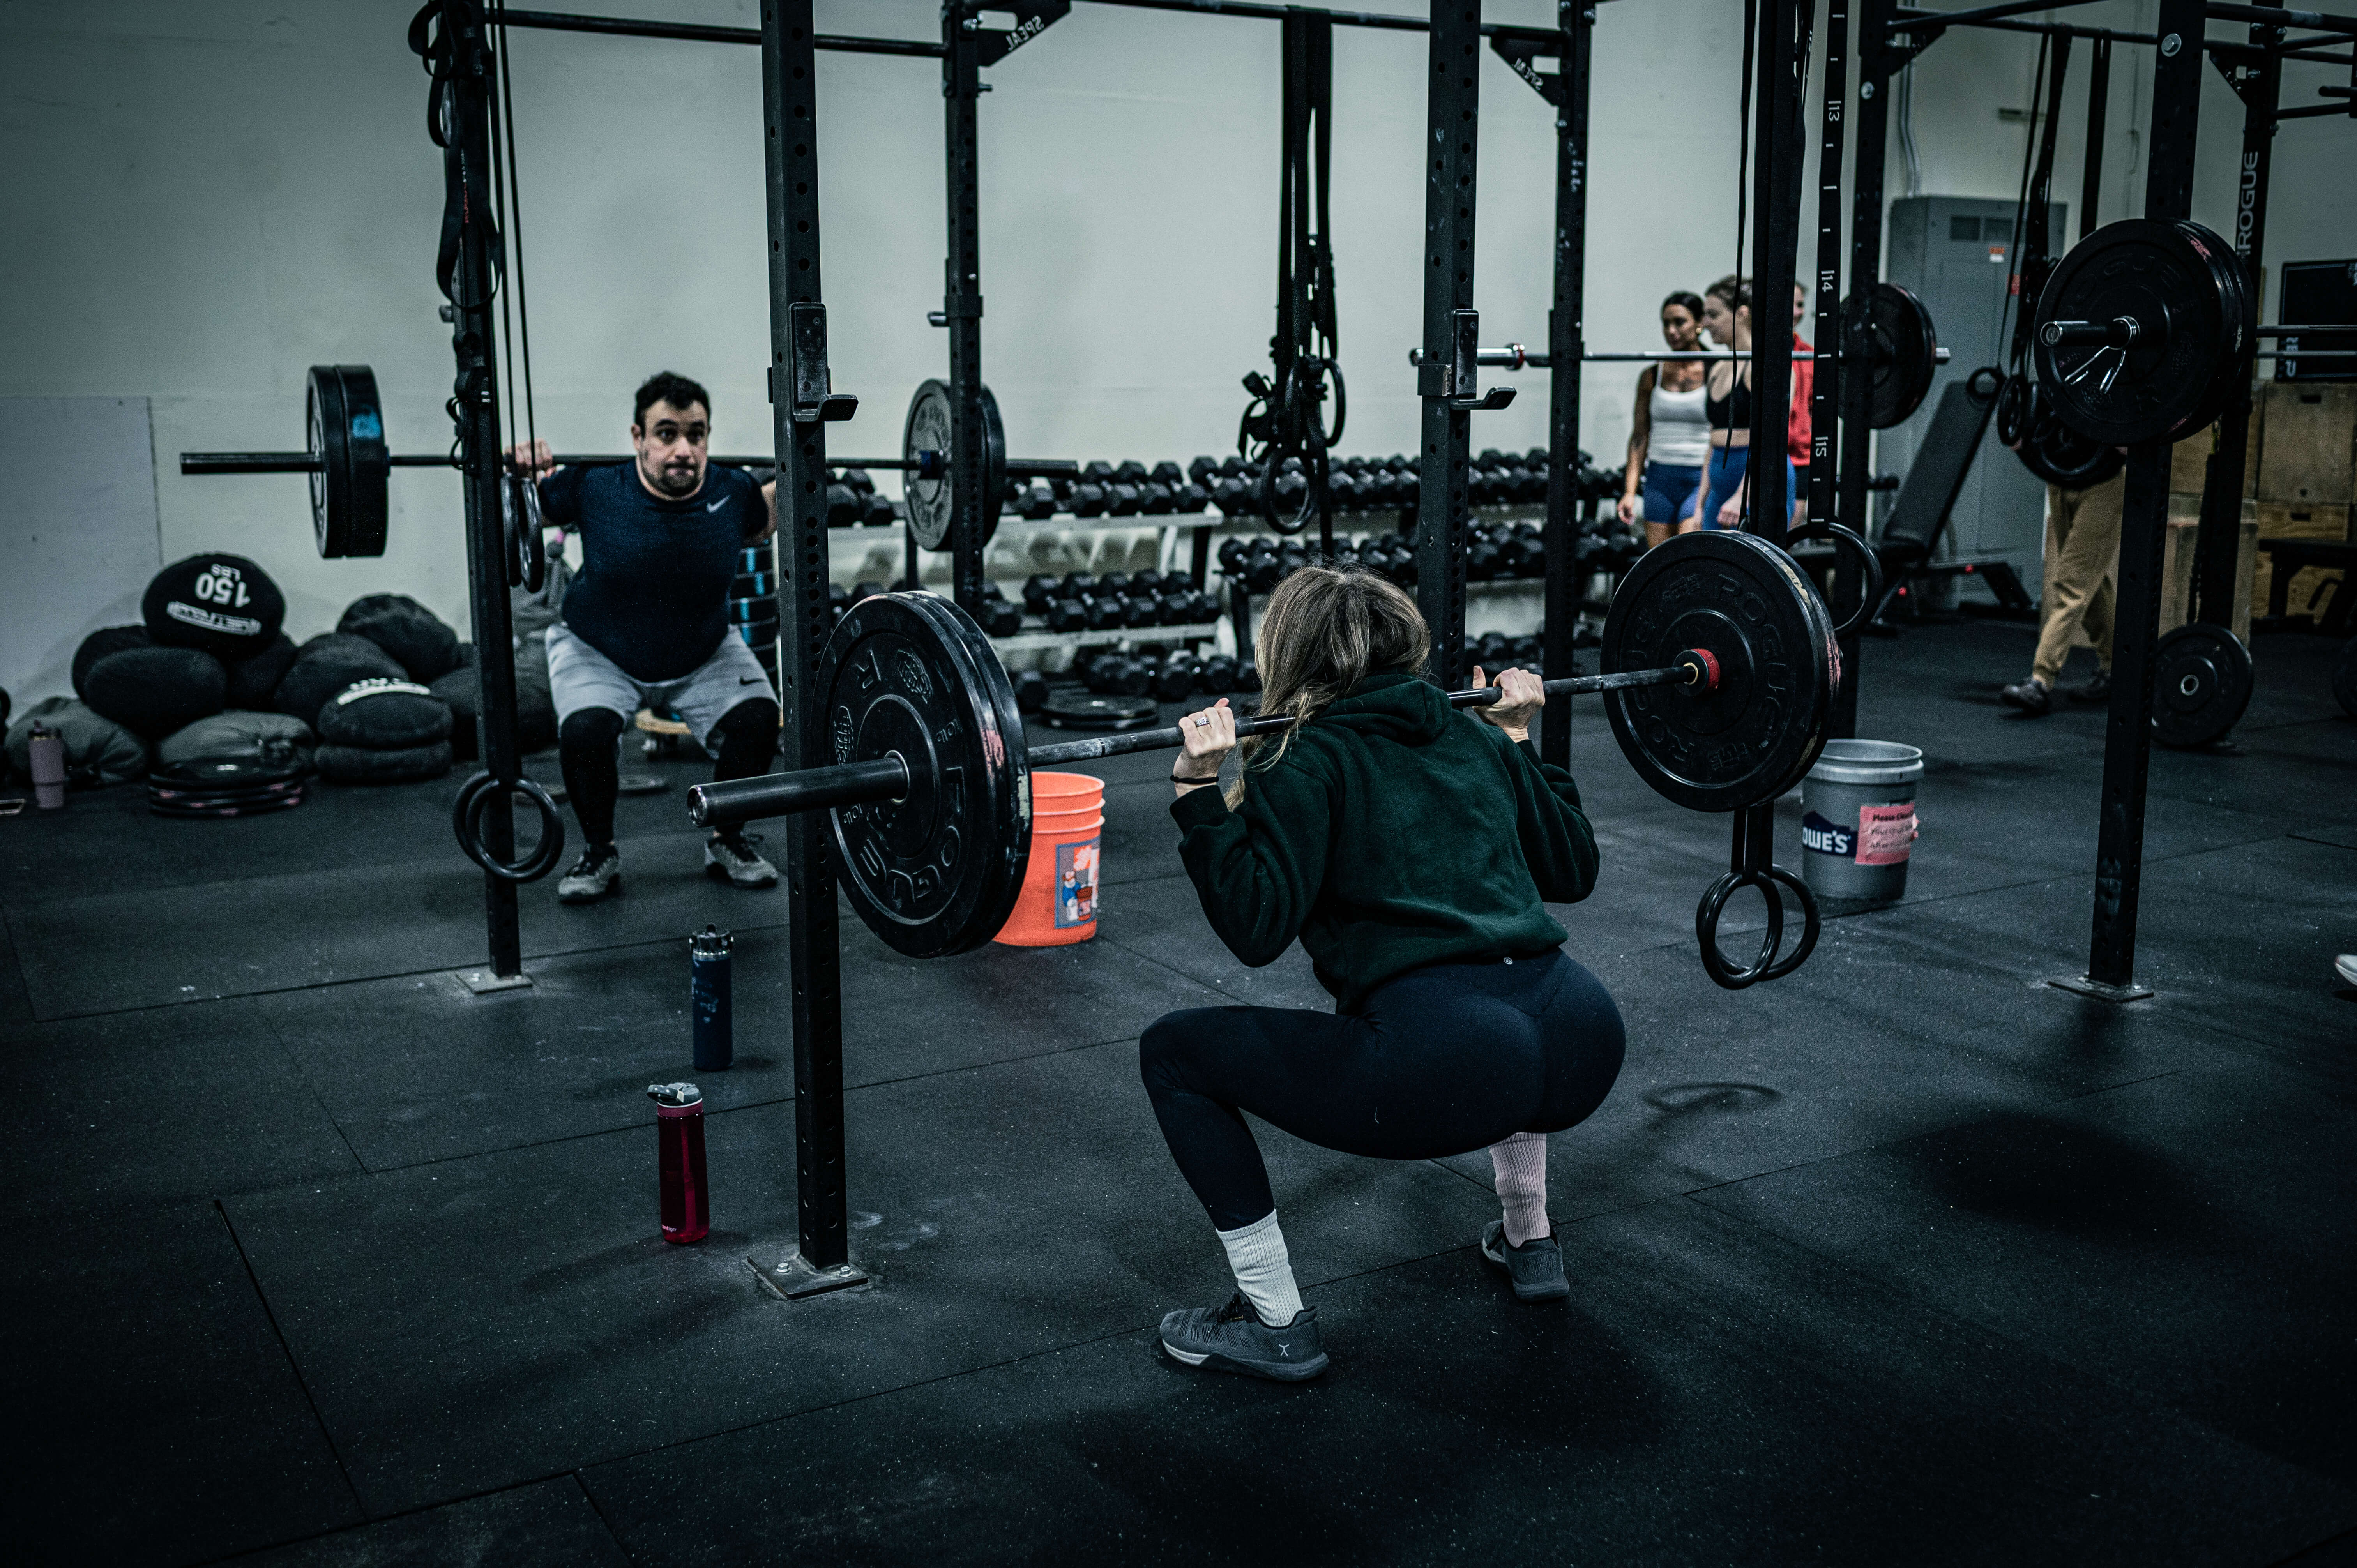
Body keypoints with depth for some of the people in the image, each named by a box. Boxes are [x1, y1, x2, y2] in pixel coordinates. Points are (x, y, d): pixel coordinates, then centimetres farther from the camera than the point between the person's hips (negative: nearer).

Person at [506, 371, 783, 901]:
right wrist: (524, 475, -26)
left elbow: (762, 524, 6)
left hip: (704, 654, 2)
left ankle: (727, 844, 5)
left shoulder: (731, 493, -20)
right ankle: (599, 856, -2)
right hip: (598, 653, -2)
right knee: (585, 730, -29)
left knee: (757, 718, -20)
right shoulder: (594, 491, -26)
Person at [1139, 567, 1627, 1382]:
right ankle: (1529, 1240, 43)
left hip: (1446, 1070, -7)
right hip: (1585, 1045, 7)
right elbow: (1572, 870, 30)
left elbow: (1258, 928, -7)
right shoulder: (1476, 737, 21)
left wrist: (1203, 793, -4)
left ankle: (1276, 1323, 12)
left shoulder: (1309, 763, 4)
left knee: (1174, 1051, 10)